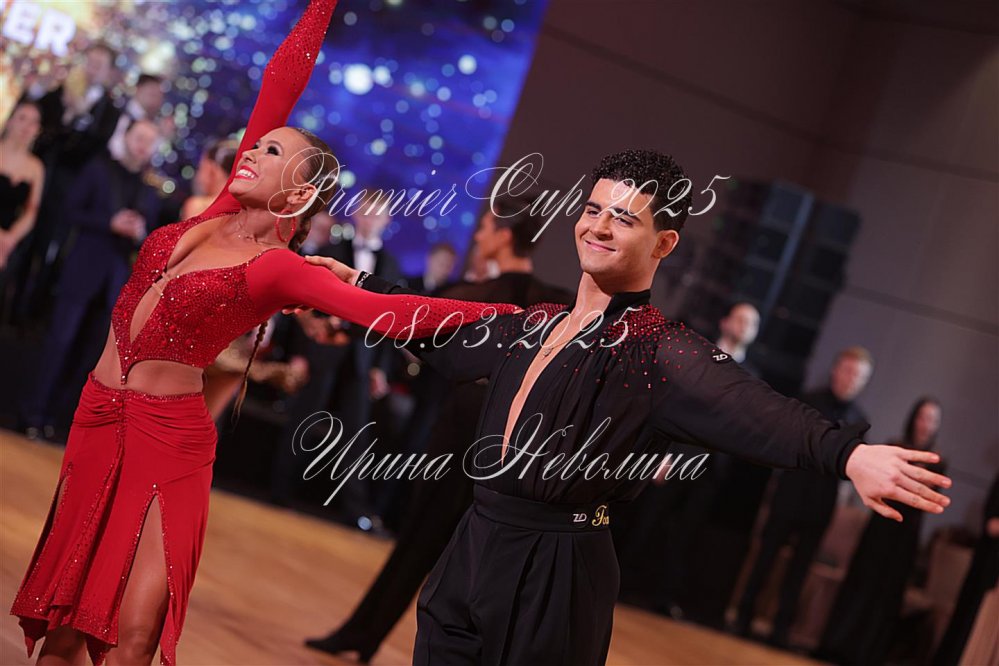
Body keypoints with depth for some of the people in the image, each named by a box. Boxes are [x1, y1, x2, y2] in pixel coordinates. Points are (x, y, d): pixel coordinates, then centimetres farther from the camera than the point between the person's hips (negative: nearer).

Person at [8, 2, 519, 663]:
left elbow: (389, 311, -23)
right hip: (98, 417, 5)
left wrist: (514, 313, -30)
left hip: (168, 436, -5)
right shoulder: (223, 212, 4)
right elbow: (280, 85, 2)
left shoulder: (280, 269, -11)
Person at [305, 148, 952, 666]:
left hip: (556, 571, -6)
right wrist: (362, 282, 35)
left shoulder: (660, 350, -12)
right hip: (473, 549, 7)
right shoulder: (534, 326, 10)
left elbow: (746, 407, -29)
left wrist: (848, 453, -47)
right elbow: (445, 339, 28)